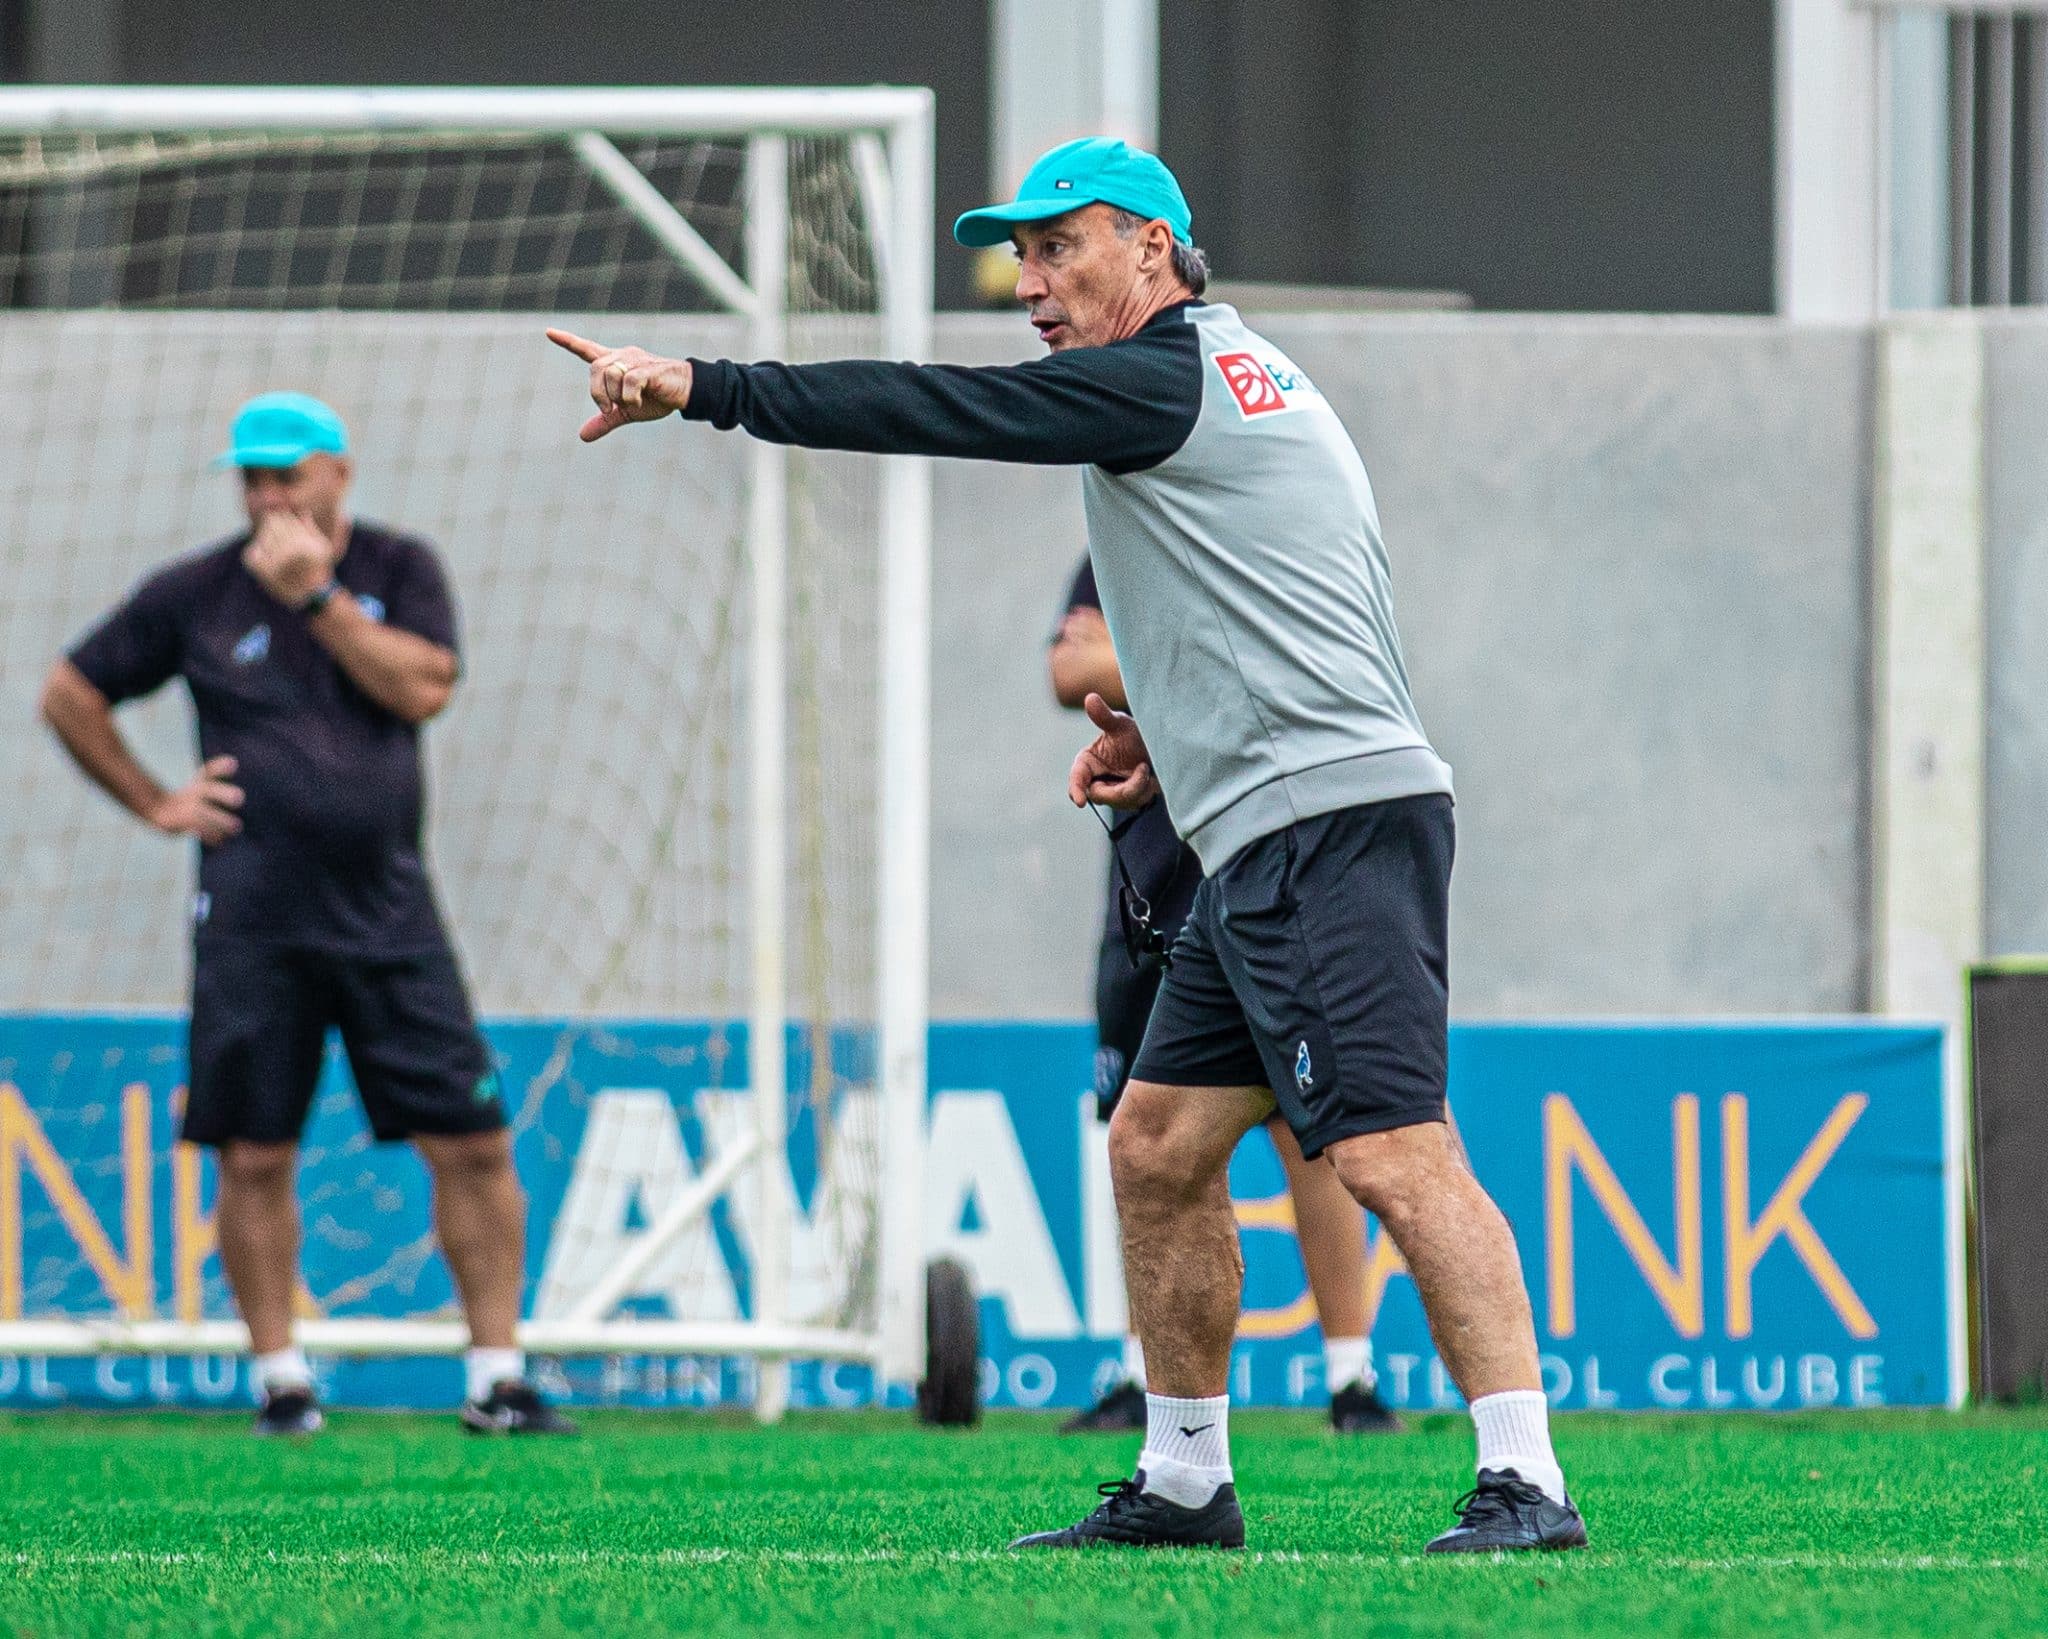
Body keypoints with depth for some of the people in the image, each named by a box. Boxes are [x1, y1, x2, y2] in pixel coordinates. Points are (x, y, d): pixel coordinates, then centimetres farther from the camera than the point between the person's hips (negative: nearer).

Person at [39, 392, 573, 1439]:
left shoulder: (398, 570, 6)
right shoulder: (194, 594, 4)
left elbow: (423, 687, -11)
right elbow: (70, 696, 11)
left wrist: (318, 595, -12)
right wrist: (155, 804, 5)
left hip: (388, 913, 1)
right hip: (253, 914, -1)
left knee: (472, 1142, -4)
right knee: (254, 1156, -1)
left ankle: (497, 1380, 3)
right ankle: (280, 1379, 11)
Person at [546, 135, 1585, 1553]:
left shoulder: (1165, 380, -7)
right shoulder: (1236, 380, 23)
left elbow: (941, 409, -13)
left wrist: (701, 388, -12)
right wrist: (1177, 741, 20)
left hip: (1331, 823, -11)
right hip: (1270, 846, 11)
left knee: (1391, 1151, -17)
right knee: (1159, 1144, 13)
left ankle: (1527, 1486, -21)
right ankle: (1187, 1483, 19)